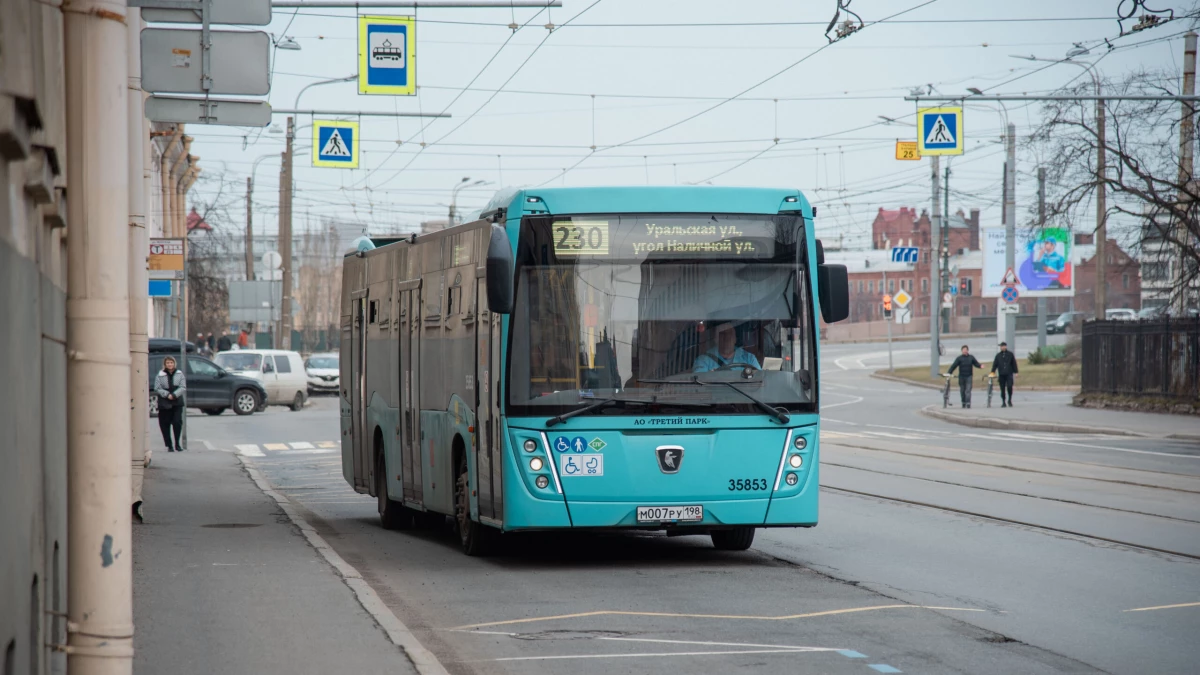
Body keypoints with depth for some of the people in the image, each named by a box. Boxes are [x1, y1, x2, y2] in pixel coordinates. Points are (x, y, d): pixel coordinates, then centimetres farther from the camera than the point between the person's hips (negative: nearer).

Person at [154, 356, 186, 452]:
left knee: (177, 422, -8)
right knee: (165, 424, 2)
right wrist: (167, 394, -16)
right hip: (164, 404, 0)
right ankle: (169, 445, 11)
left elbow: (183, 387, 0)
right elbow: (157, 389, -2)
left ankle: (177, 444, 6)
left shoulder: (179, 374, 7)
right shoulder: (160, 375, 2)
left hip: (177, 403, 0)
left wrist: (174, 395, -14)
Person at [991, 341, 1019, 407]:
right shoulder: (998, 355, 10)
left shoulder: (1010, 354, 6)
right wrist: (993, 372, -2)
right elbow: (995, 364, 9)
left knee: (1009, 386, -15)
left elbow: (1014, 363, 8)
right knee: (1002, 389, 3)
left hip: (1009, 374, -2)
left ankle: (1009, 400, 4)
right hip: (1001, 375, 2)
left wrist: (1015, 372, 4)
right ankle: (1003, 402, 9)